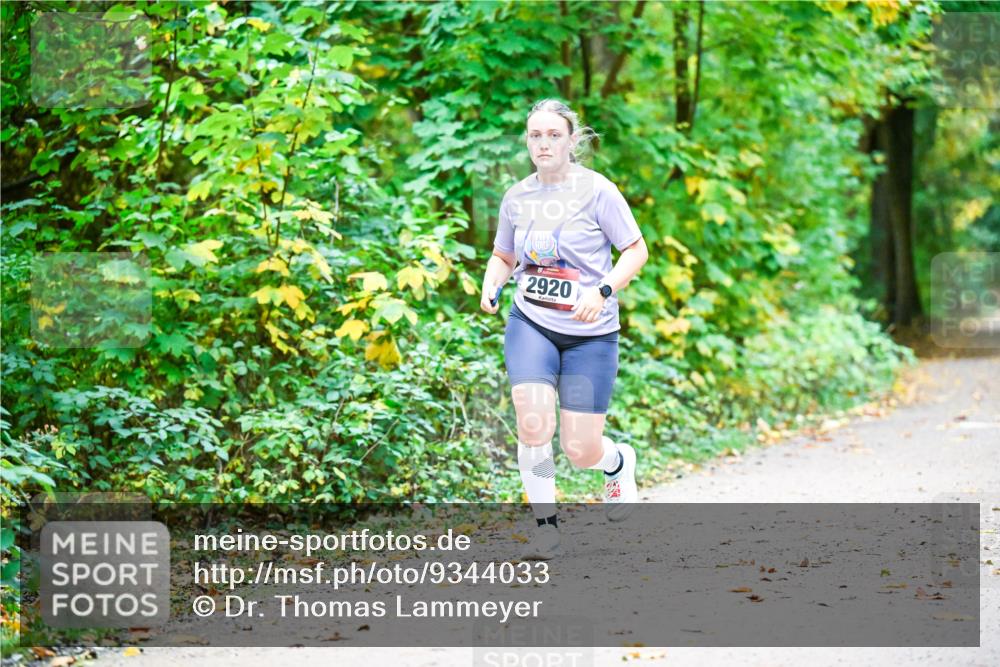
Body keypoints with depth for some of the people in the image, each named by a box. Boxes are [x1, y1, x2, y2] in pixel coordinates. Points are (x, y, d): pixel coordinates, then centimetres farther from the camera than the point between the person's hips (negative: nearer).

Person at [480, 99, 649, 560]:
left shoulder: (596, 191, -8)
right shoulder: (517, 197, 4)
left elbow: (637, 251, -4)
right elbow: (503, 256, 19)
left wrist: (603, 291, -19)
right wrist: (491, 284, -3)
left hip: (590, 333, -2)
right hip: (530, 324, 2)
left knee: (581, 451, -1)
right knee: (533, 423, -21)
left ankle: (619, 463, 37)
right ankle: (546, 525, -3)